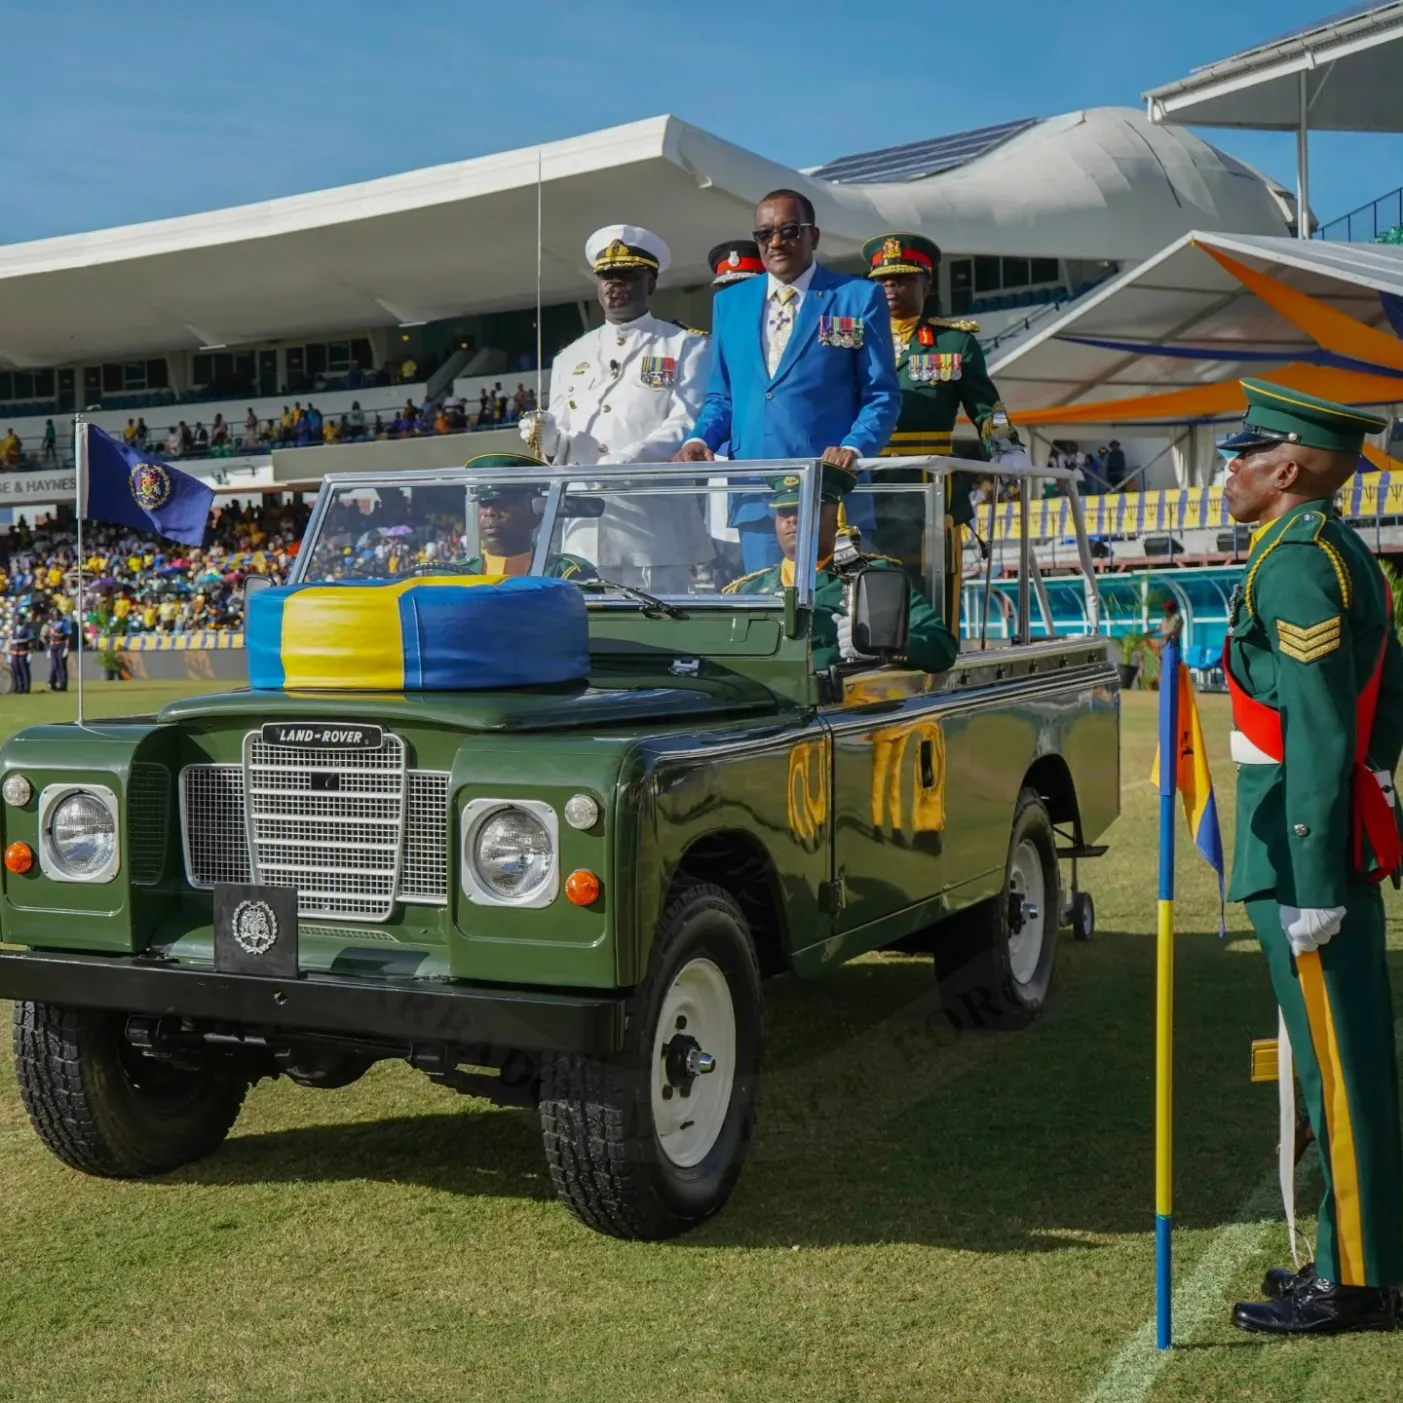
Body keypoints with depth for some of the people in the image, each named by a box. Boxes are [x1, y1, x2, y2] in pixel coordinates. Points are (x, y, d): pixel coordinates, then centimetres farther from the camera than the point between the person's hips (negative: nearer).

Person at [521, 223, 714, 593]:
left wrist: (621, 465, -21)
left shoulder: (687, 347, 7)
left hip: (656, 534, -4)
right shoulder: (571, 357, 21)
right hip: (586, 534, 4)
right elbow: (562, 448, 19)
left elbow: (688, 427, -7)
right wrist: (547, 436, -6)